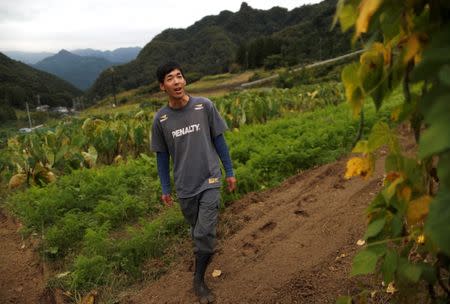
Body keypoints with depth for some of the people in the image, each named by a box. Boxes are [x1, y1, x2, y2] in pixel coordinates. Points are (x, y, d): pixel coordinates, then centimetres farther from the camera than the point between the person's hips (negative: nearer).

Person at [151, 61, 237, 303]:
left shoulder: (204, 106, -9)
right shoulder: (161, 119, -6)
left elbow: (219, 140, 0)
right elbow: (161, 155, 4)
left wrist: (229, 172, 3)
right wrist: (165, 189, 7)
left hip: (210, 182, -2)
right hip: (185, 187, 2)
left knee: (205, 233, -5)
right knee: (197, 230, 18)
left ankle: (199, 281, 16)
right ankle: (206, 253, 48)